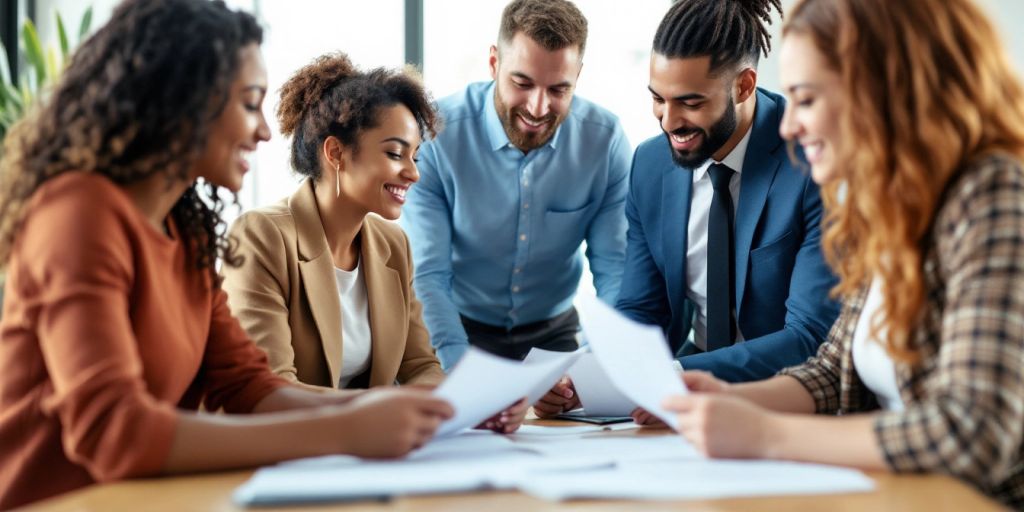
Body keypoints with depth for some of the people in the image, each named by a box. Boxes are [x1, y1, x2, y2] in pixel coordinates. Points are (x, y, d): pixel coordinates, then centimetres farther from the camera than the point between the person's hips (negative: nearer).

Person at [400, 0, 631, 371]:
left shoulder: (606, 139, -11)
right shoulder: (435, 135, -19)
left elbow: (614, 267, -10)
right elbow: (427, 274, -20)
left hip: (553, 330, 3)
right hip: (459, 328, -2)